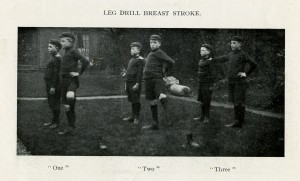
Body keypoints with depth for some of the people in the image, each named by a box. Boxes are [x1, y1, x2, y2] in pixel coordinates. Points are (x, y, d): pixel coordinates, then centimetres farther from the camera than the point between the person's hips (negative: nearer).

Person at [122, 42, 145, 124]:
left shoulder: (140, 60, -9)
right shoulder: (131, 60, 17)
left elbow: (140, 73, -16)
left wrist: (137, 84, -21)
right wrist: (126, 83, 20)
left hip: (135, 83, -8)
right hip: (129, 83, 8)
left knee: (136, 101, -5)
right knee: (132, 100, 12)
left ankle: (136, 117, 1)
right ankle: (133, 116, 18)